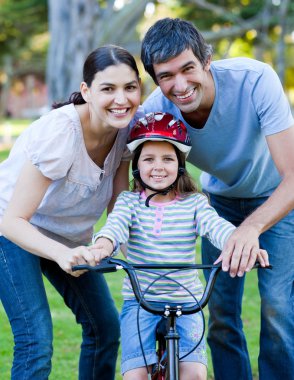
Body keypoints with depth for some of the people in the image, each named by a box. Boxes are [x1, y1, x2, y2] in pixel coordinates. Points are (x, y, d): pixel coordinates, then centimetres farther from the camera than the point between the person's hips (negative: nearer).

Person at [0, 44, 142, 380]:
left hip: (66, 234, 7)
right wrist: (61, 254, -49)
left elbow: (117, 205, -9)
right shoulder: (60, 132, -33)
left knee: (106, 327, 5)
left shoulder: (125, 127, -13)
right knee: (36, 342, -18)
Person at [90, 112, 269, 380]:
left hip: (185, 303, 0)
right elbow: (115, 227, -18)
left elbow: (217, 227, -16)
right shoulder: (130, 201, 1)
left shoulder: (195, 203, 0)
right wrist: (102, 246, -43)